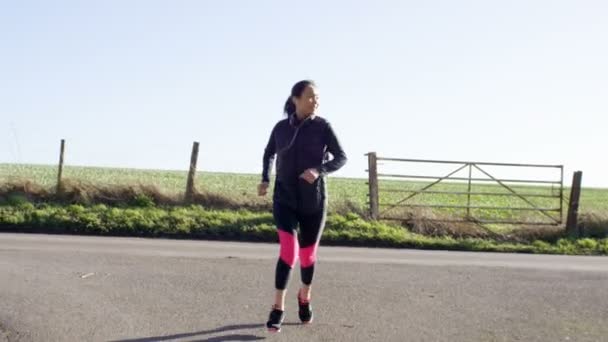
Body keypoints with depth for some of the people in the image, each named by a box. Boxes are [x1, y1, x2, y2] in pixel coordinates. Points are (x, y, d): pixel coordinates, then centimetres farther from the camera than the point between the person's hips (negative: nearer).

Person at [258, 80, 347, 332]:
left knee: (308, 254, 12)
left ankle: (304, 296, 41)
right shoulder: (281, 128, 1)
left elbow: (341, 158, -7)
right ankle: (278, 308, -7)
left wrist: (318, 171, -25)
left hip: (314, 201, 0)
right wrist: (265, 180, 3)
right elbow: (269, 153, 19)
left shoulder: (323, 127, -6)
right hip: (284, 200, 0)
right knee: (288, 250, -18)